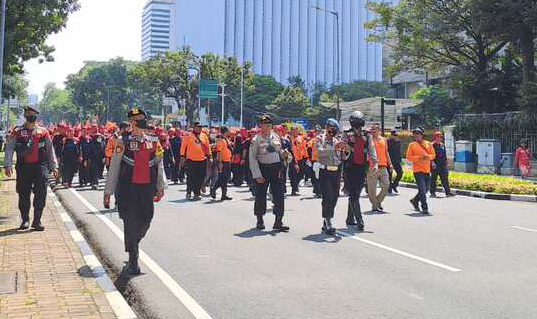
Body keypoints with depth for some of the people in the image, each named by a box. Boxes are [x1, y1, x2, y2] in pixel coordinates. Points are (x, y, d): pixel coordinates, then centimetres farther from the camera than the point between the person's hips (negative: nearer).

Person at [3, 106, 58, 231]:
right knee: (23, 195, 6)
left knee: (41, 195, -4)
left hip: (40, 167, 0)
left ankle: (37, 221, 5)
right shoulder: (17, 132, 5)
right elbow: (9, 149, 2)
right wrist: (7, 165, -8)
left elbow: (50, 149, 12)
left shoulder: (43, 132, 8)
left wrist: (54, 166, 9)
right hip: (23, 168, 0)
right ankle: (25, 220, 21)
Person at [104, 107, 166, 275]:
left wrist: (161, 186, 1)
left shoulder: (154, 144, 9)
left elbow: (159, 166, 12)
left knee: (145, 221, 6)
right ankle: (133, 262, 5)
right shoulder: (123, 144, 0)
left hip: (147, 189, 3)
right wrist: (108, 192, 1)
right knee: (130, 222, -3)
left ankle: (132, 245, 37)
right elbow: (114, 168, 2)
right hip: (128, 189, -3)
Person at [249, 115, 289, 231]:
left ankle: (278, 222, 0)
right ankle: (260, 221, 21)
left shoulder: (276, 137, 8)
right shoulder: (256, 140, -6)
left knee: (279, 195, -3)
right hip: (263, 169, -3)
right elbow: (252, 158, -8)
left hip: (276, 168, 3)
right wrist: (257, 175, -13)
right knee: (261, 196, 5)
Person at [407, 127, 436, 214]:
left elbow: (433, 154, 9)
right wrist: (419, 158, -18)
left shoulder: (428, 144, 9)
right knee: (422, 190, -10)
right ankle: (425, 208, -7)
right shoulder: (412, 145, -1)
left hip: (427, 170, 5)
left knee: (426, 189, 14)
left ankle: (415, 201, 35)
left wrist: (428, 156, -13)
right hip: (418, 170, -5)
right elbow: (408, 156, -5)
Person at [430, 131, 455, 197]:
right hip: (435, 165, -6)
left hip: (442, 165, 6)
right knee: (433, 178, 0)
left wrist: (446, 163, 18)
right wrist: (432, 162, -20)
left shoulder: (442, 145, 15)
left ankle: (448, 192, 5)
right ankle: (433, 192, 6)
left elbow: (445, 155, 21)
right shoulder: (432, 145, -5)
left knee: (445, 178, 4)